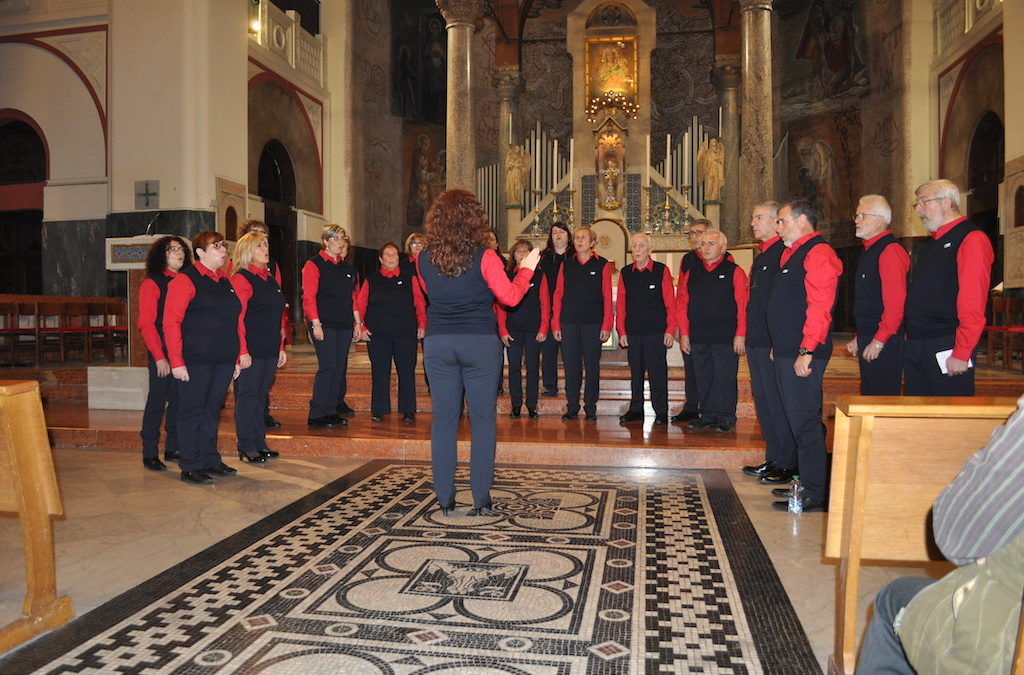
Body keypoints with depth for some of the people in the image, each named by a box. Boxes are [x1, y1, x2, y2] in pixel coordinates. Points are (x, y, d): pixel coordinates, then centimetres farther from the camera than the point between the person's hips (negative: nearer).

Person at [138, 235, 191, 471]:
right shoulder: (151, 284, -3)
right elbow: (146, 324, -8)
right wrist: (159, 356, -14)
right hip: (161, 354, -5)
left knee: (179, 400, 9)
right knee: (157, 401, 0)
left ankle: (173, 448, 20)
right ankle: (150, 454, 9)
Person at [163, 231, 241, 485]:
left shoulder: (225, 282, 15)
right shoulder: (186, 280, -7)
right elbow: (171, 322, -12)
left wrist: (236, 358, 15)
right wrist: (177, 362, -17)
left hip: (223, 360, 7)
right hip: (196, 361, -7)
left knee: (213, 410, 14)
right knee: (192, 411, 2)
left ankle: (210, 460, 25)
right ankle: (190, 467, 11)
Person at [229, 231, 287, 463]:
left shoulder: (270, 278, 16)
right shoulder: (241, 278, -9)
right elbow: (237, 317, -15)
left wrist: (281, 347, 16)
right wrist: (242, 350, -20)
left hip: (270, 349, 8)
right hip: (251, 350, -8)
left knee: (261, 395, 13)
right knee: (247, 396, 0)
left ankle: (259, 442, 22)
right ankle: (246, 448, 8)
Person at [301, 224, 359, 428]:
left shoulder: (347, 268, 17)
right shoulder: (314, 265, -2)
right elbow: (308, 297, -8)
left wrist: (357, 322, 14)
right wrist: (316, 323, -15)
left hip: (344, 325, 7)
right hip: (324, 325, -6)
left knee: (339, 367, 6)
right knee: (327, 367, -11)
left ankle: (332, 411, 14)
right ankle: (316, 415, -4)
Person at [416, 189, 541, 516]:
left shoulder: (425, 258, 2)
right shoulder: (483, 256, -9)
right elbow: (510, 296, -5)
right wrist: (526, 268, 10)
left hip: (438, 342, 3)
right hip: (480, 342, -3)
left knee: (443, 418, 8)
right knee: (482, 419, 5)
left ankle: (444, 499, 13)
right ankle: (481, 500, 8)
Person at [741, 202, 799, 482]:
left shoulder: (784, 253, -12)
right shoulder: (761, 257, 19)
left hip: (774, 343, -10)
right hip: (757, 342, 10)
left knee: (776, 402, -4)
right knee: (763, 400, 13)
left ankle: (786, 463, 7)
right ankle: (774, 458, 23)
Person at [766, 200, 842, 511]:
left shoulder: (817, 253, -12)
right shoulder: (792, 254, 19)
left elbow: (820, 307, -21)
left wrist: (806, 351, -23)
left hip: (802, 355, -10)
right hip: (787, 352, 10)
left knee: (805, 423, -6)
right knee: (797, 420, 15)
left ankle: (815, 494, 2)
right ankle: (801, 476, 25)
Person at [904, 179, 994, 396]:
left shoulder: (972, 239, -9)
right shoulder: (932, 244, 19)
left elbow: (973, 306, -16)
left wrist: (961, 354, -20)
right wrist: (911, 339, 12)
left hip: (946, 348, -8)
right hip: (915, 346, 8)